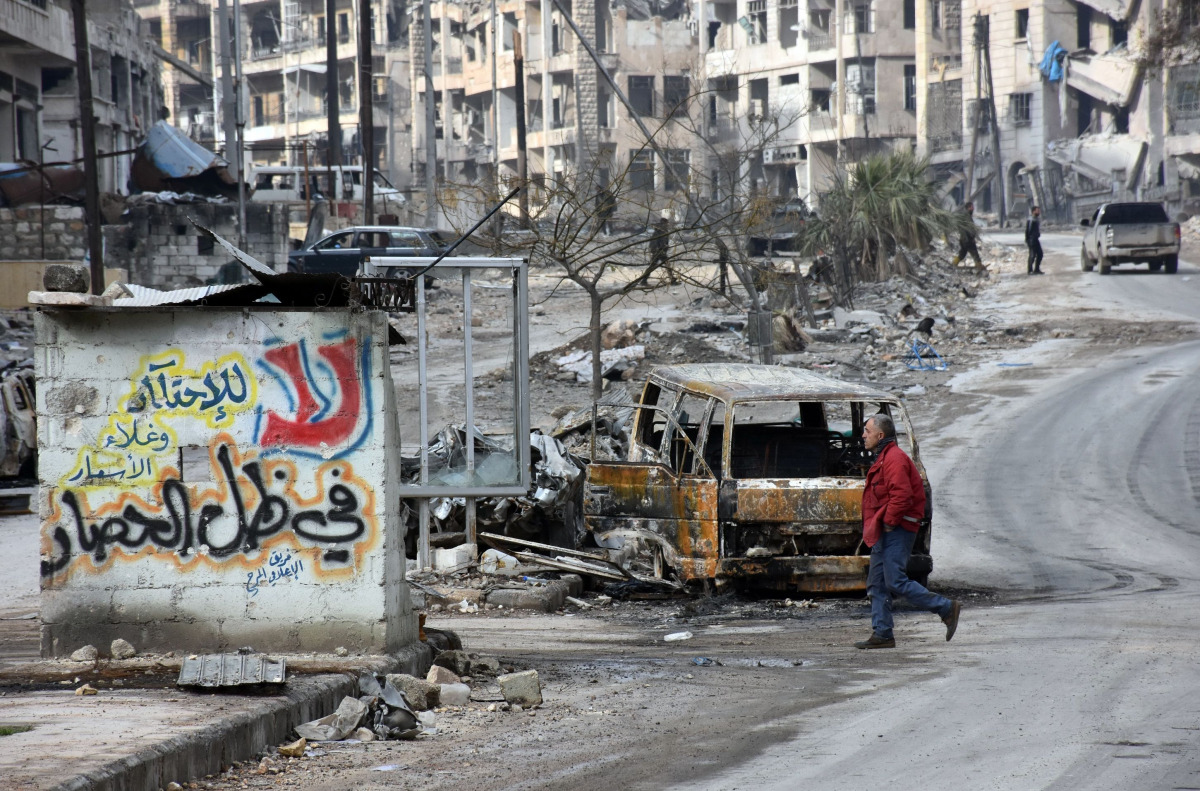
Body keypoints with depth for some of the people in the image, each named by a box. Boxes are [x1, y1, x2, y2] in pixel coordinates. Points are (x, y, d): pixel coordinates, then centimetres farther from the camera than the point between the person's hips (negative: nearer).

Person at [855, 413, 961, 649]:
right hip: (885, 532, 11)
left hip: (896, 531, -11)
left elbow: (902, 494, -26)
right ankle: (882, 634, 7)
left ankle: (947, 608, -7)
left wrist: (889, 520, -19)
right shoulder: (883, 459, 20)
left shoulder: (894, 459, -14)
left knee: (896, 582, -13)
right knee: (877, 584, 8)